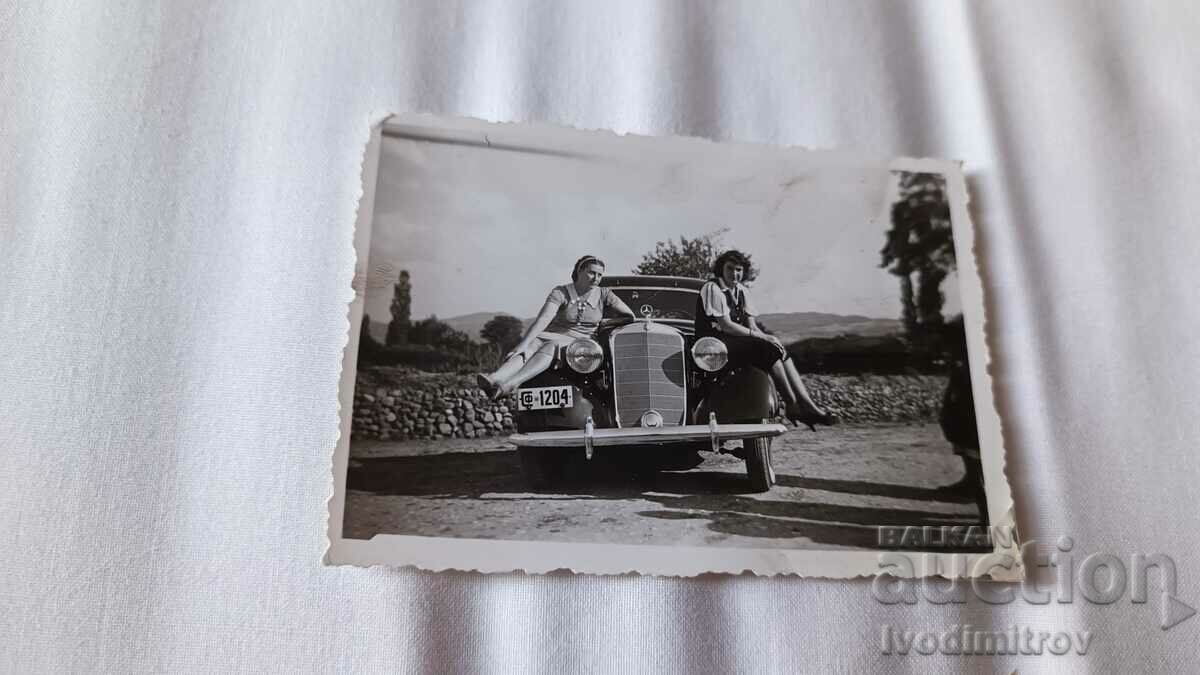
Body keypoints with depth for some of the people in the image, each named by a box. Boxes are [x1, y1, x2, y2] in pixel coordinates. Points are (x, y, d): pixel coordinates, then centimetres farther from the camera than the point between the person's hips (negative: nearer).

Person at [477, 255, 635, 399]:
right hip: (555, 336, 1)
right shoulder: (560, 292, -4)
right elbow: (543, 319, -19)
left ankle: (508, 385, -61)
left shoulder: (603, 294, 5)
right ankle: (494, 379, -61)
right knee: (532, 345, -34)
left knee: (550, 348, -35)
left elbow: (631, 316, 9)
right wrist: (523, 344, -32)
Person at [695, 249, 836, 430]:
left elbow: (751, 325, 11)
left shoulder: (741, 291, 15)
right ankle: (793, 406, -18)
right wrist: (762, 337, -20)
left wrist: (766, 338, -10)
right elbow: (725, 325, -19)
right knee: (770, 350, -23)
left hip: (737, 341, 8)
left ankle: (807, 404, -17)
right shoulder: (712, 288, -10)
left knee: (780, 352, -11)